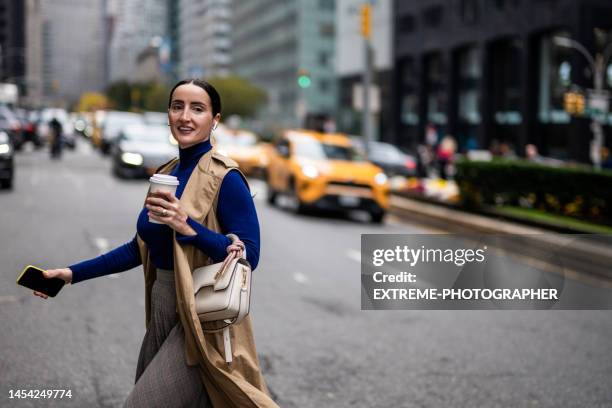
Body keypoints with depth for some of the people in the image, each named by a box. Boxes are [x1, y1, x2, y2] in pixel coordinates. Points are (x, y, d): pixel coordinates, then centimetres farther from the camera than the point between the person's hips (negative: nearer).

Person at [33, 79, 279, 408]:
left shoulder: (224, 177, -14)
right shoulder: (166, 175, 9)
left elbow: (249, 255, -18)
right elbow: (141, 248, 15)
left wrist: (188, 227, -28)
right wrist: (73, 273, 13)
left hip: (203, 317, -8)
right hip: (163, 310, 8)